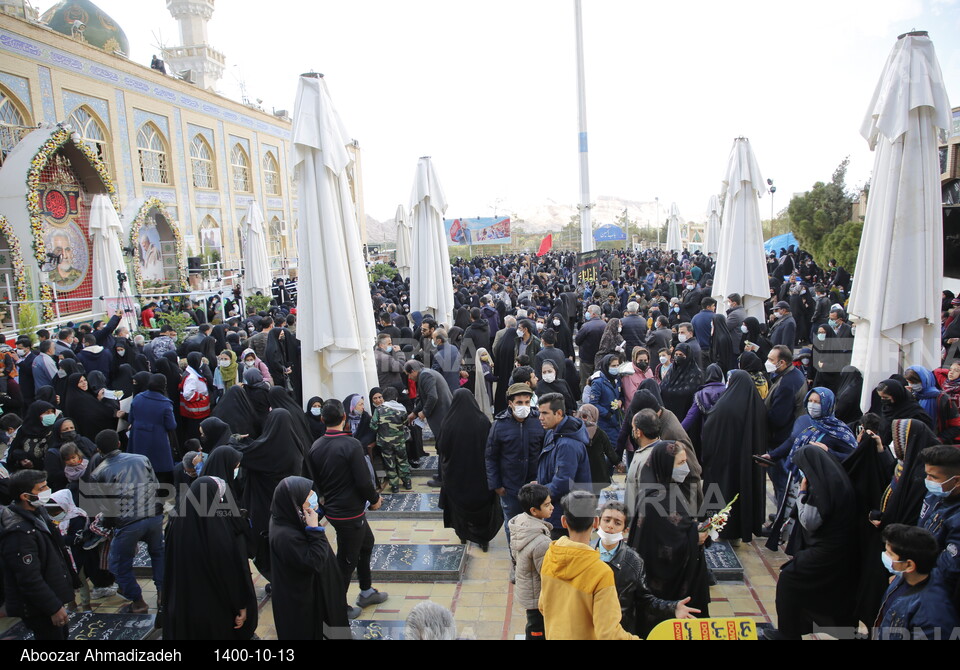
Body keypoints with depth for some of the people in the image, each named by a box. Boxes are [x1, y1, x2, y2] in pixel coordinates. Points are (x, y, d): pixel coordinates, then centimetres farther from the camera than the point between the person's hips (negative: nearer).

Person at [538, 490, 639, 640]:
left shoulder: (549, 556, -13)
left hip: (554, 635, 4)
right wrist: (634, 638, -10)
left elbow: (543, 606, 2)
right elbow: (608, 633, -26)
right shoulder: (601, 572, -29)